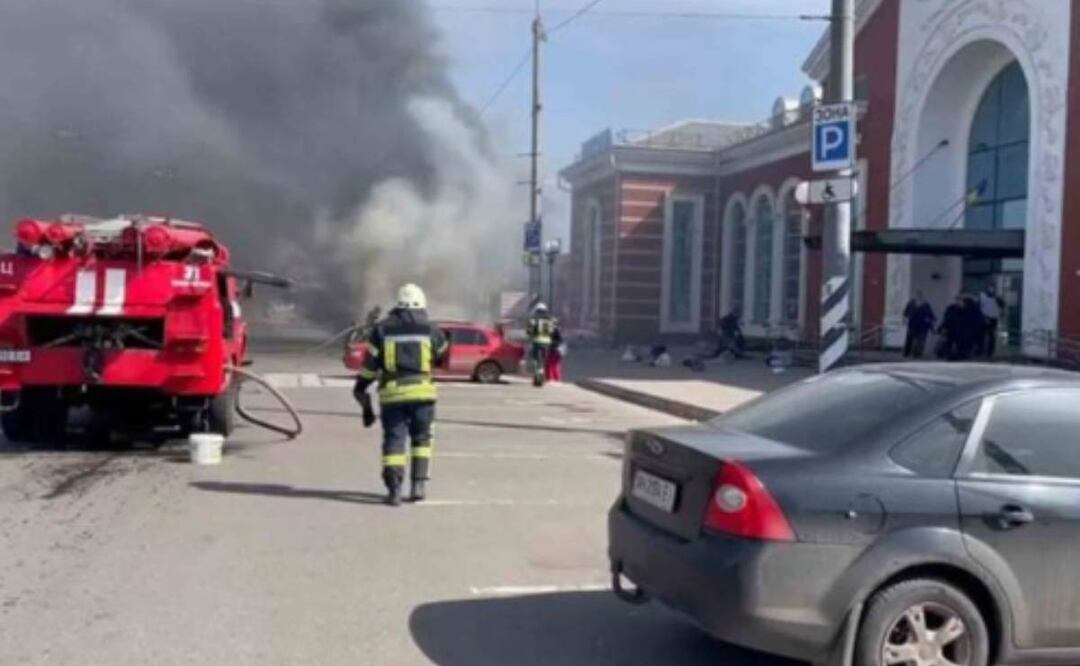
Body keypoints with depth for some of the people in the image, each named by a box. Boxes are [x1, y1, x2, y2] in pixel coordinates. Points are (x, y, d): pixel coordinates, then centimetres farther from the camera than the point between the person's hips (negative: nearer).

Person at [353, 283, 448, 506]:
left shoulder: (382, 329, 7)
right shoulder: (431, 330, 7)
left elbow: (369, 365, 6)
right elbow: (444, 356, 24)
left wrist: (361, 392, 14)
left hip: (391, 394, 0)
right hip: (422, 392, 0)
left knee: (394, 440, 3)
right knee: (421, 439, 16)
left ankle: (394, 489, -8)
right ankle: (419, 484, 10)